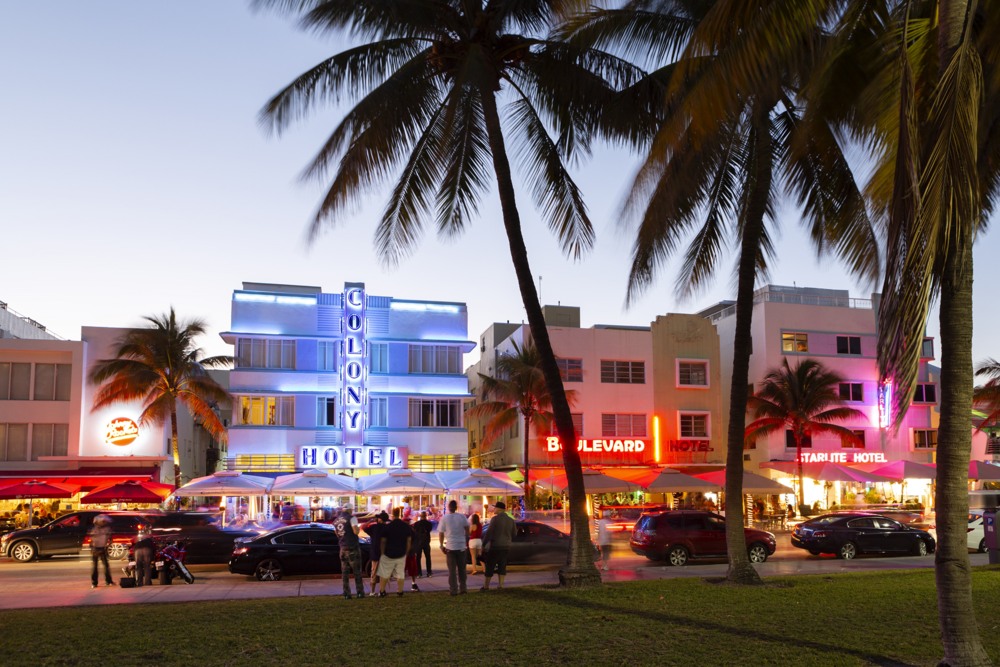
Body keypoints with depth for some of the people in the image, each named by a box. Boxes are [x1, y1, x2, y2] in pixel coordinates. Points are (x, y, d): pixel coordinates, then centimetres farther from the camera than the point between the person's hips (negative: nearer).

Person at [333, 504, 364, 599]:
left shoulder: (336, 521, 12)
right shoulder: (351, 518, -10)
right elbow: (356, 532, -19)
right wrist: (359, 528, 1)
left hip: (343, 548, 5)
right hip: (353, 548, -5)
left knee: (345, 572, 8)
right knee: (357, 571, 4)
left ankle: (346, 594, 4)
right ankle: (360, 592, 5)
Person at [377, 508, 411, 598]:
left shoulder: (387, 526, -11)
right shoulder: (406, 526, 0)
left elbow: (383, 541, -7)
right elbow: (409, 540, 6)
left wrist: (382, 553, 4)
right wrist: (406, 553, 15)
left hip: (389, 554, -3)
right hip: (401, 555, 3)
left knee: (384, 574, 9)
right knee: (400, 574, 11)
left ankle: (382, 592, 11)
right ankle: (400, 592, 12)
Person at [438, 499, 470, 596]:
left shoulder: (444, 518, -6)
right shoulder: (462, 517, -2)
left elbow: (441, 534, -4)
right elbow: (467, 529, 6)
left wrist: (441, 545, 7)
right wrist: (467, 537, 24)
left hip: (450, 547, -2)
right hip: (461, 546, 2)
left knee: (452, 570, 3)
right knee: (462, 569, 14)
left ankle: (453, 590, 3)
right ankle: (462, 588, 18)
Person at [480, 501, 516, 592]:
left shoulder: (495, 519, -14)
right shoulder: (511, 520, 2)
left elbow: (488, 533, -15)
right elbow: (514, 533, 10)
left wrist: (483, 545, -8)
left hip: (495, 547, -5)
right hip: (506, 547, 5)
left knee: (490, 566, 3)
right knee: (502, 566, 13)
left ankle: (486, 586, 8)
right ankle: (500, 585, 8)